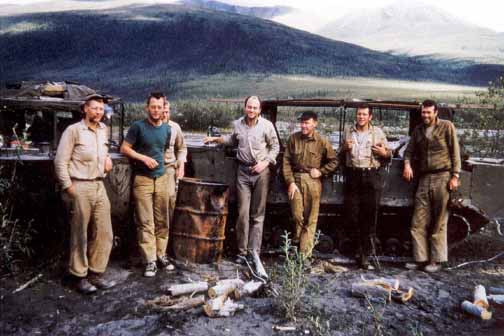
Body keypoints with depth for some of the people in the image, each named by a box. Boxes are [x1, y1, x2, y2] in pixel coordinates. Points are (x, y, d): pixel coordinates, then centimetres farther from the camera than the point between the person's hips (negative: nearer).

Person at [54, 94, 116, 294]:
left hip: (99, 186, 6)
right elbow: (60, 161, -8)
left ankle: (96, 273, 18)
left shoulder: (103, 129, 13)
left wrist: (107, 157, 11)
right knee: (80, 235, 2)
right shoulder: (73, 130, -6)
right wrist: (68, 187, -12)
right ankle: (80, 277, 14)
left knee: (104, 233, 6)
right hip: (80, 187, -6)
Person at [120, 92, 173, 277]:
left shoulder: (167, 129, 8)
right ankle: (150, 260, 4)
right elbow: (124, 148, -7)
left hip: (161, 178, 5)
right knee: (146, 222, -2)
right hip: (142, 179, -4)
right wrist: (143, 158, -16)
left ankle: (161, 255, 21)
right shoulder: (138, 126, -7)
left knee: (162, 220, 9)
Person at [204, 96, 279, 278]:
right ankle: (242, 252, 10)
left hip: (261, 172, -2)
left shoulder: (267, 125, -4)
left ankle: (254, 252, 11)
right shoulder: (238, 124, 6)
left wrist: (265, 163, -9)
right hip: (243, 171, 2)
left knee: (258, 214, 4)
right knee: (243, 213, 0)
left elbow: (275, 147, 2)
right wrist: (216, 139, 18)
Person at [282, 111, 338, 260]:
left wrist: (321, 171, -5)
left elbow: (334, 161, 8)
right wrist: (290, 182, -5)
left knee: (310, 219, 2)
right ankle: (296, 243, 25)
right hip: (295, 179, 1)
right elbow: (286, 161, 2)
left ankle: (305, 254, 10)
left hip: (313, 181, -1)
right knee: (297, 215, 1)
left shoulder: (322, 141, -1)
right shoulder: (293, 138, 2)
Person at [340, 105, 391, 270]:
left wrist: (384, 153, -10)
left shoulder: (378, 132, 10)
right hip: (353, 177, 2)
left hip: (372, 177, -2)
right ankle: (361, 249, 18)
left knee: (370, 216, -2)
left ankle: (364, 255, 4)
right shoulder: (348, 132, 14)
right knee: (352, 215, 0)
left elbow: (389, 154, 13)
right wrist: (345, 148, -1)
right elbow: (340, 155, 20)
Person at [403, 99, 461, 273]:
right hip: (424, 179, 5)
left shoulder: (447, 126, 2)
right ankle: (421, 258, 8)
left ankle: (436, 260, 8)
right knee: (418, 222, 1)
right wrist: (407, 164, -4)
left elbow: (455, 152, -2)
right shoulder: (418, 130, 15)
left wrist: (455, 175, -9)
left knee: (439, 222, 0)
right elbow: (409, 150, 18)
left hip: (442, 177, -4)